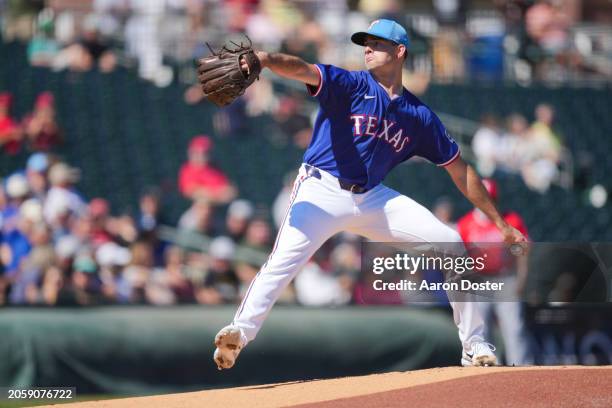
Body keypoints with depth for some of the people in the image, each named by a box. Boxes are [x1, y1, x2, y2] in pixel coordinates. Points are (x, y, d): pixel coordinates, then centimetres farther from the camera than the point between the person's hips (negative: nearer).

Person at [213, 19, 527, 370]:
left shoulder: (420, 116, 8)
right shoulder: (351, 85, -3)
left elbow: (460, 171, 13)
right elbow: (302, 70, -23)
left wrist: (501, 224, 12)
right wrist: (265, 59, -45)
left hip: (372, 198, 4)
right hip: (322, 192, -4)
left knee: (450, 243, -3)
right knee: (285, 259, -28)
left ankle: (475, 346, 6)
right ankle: (239, 334, -30)